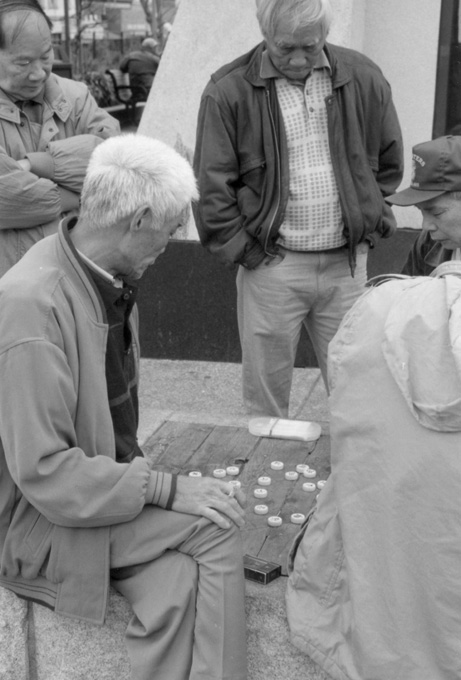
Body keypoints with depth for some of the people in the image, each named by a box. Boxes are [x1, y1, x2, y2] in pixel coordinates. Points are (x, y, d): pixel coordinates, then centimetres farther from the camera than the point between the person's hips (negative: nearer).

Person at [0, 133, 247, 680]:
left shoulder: (109, 278, 1)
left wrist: (136, 466, 1)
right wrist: (165, 489, -24)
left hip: (100, 485, 7)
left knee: (180, 590, -13)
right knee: (214, 528, -18)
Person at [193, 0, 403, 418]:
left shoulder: (363, 78, 4)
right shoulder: (229, 92, -5)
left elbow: (389, 162, 14)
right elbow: (211, 188, -3)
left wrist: (368, 225, 8)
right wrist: (242, 250, -7)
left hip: (347, 263, 3)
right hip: (271, 267, -2)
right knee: (266, 394, 7)